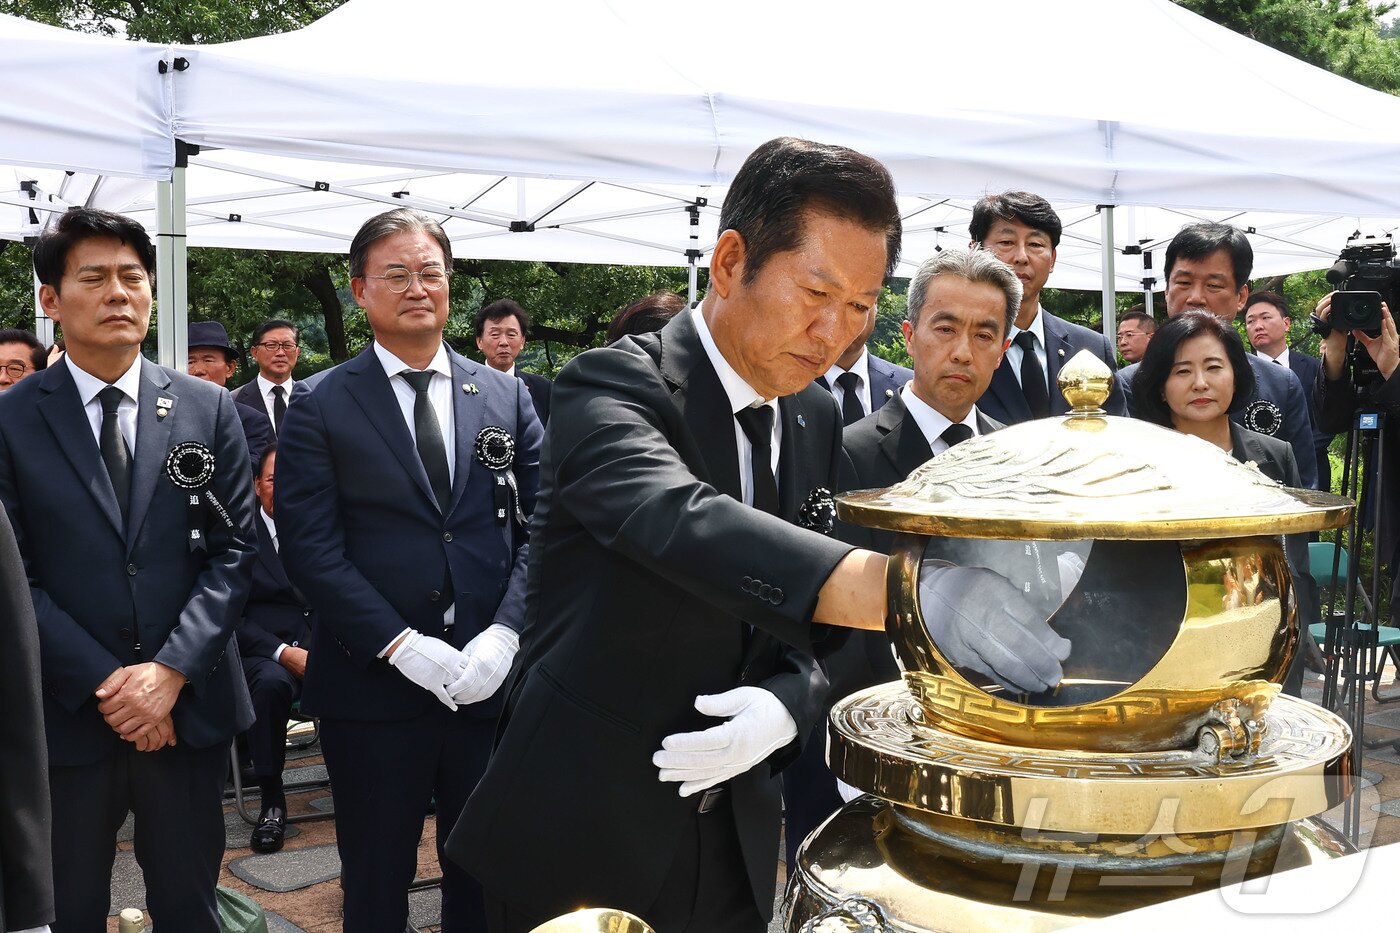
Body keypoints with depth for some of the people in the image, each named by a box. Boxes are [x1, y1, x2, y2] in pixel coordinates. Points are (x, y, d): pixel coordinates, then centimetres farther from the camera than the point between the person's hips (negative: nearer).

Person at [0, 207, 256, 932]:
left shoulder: (208, 411, 3)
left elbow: (233, 550, -1)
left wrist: (171, 670, -12)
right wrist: (105, 684, -13)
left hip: (189, 707, 1)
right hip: (63, 716, -1)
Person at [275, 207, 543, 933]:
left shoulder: (506, 397, 8)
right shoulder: (321, 405, 0)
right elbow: (310, 548, -7)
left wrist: (505, 634, -12)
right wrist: (404, 647, -15)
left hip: (493, 680, 2)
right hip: (375, 685, -2)